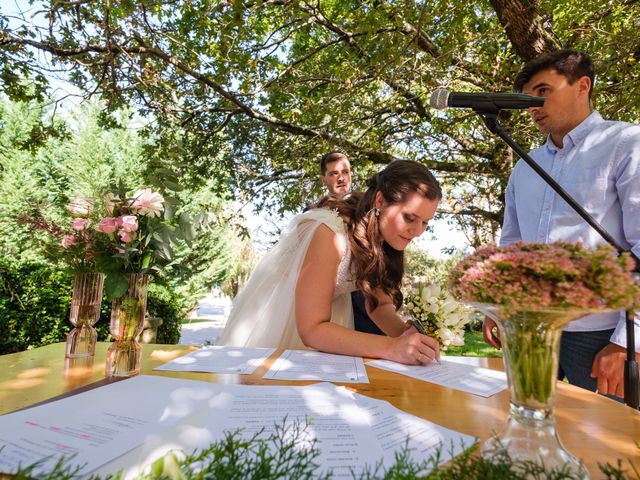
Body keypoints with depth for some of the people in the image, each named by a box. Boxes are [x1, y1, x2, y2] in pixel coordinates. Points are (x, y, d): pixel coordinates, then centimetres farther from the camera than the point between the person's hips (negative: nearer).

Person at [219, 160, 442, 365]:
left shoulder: (383, 238, -7)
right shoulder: (330, 232, -29)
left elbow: (380, 303, -1)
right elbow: (311, 329, -30)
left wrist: (406, 334, -20)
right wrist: (392, 347, -37)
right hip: (270, 321, -4)